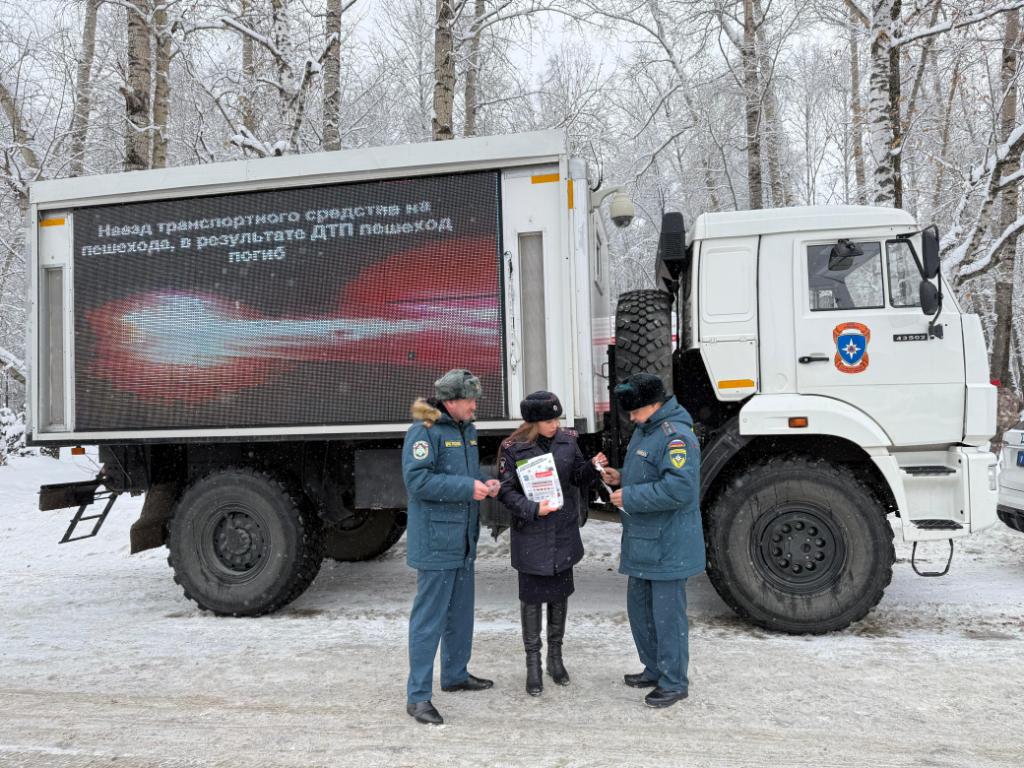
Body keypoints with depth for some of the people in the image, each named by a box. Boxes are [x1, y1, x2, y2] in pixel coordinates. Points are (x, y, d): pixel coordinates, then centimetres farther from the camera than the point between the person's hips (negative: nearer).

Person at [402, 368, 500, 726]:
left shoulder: (468, 430, 12)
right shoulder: (424, 431, -15)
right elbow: (416, 479, -23)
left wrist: (486, 483, 2)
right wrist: (468, 488, -24)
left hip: (464, 538, 9)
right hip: (435, 540, -9)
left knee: (460, 612, 20)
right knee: (429, 618, -4)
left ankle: (455, 674, 37)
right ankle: (417, 696, 6)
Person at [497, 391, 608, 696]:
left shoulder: (567, 440, 0)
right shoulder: (513, 448, -11)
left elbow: (577, 478, 8)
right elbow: (506, 490, -10)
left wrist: (592, 467, -12)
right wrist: (533, 509, -23)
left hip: (564, 532, 4)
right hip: (531, 535, -3)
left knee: (560, 593, 14)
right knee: (532, 597, 6)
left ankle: (555, 657, 32)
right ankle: (533, 663, 21)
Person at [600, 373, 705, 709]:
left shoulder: (676, 436, -20)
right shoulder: (644, 430, 13)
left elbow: (679, 488, -30)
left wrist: (630, 497, -22)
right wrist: (622, 477, 7)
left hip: (668, 546, -10)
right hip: (643, 542, 10)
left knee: (667, 612, 1)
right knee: (639, 605, 19)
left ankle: (674, 681, 16)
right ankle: (655, 669, 35)